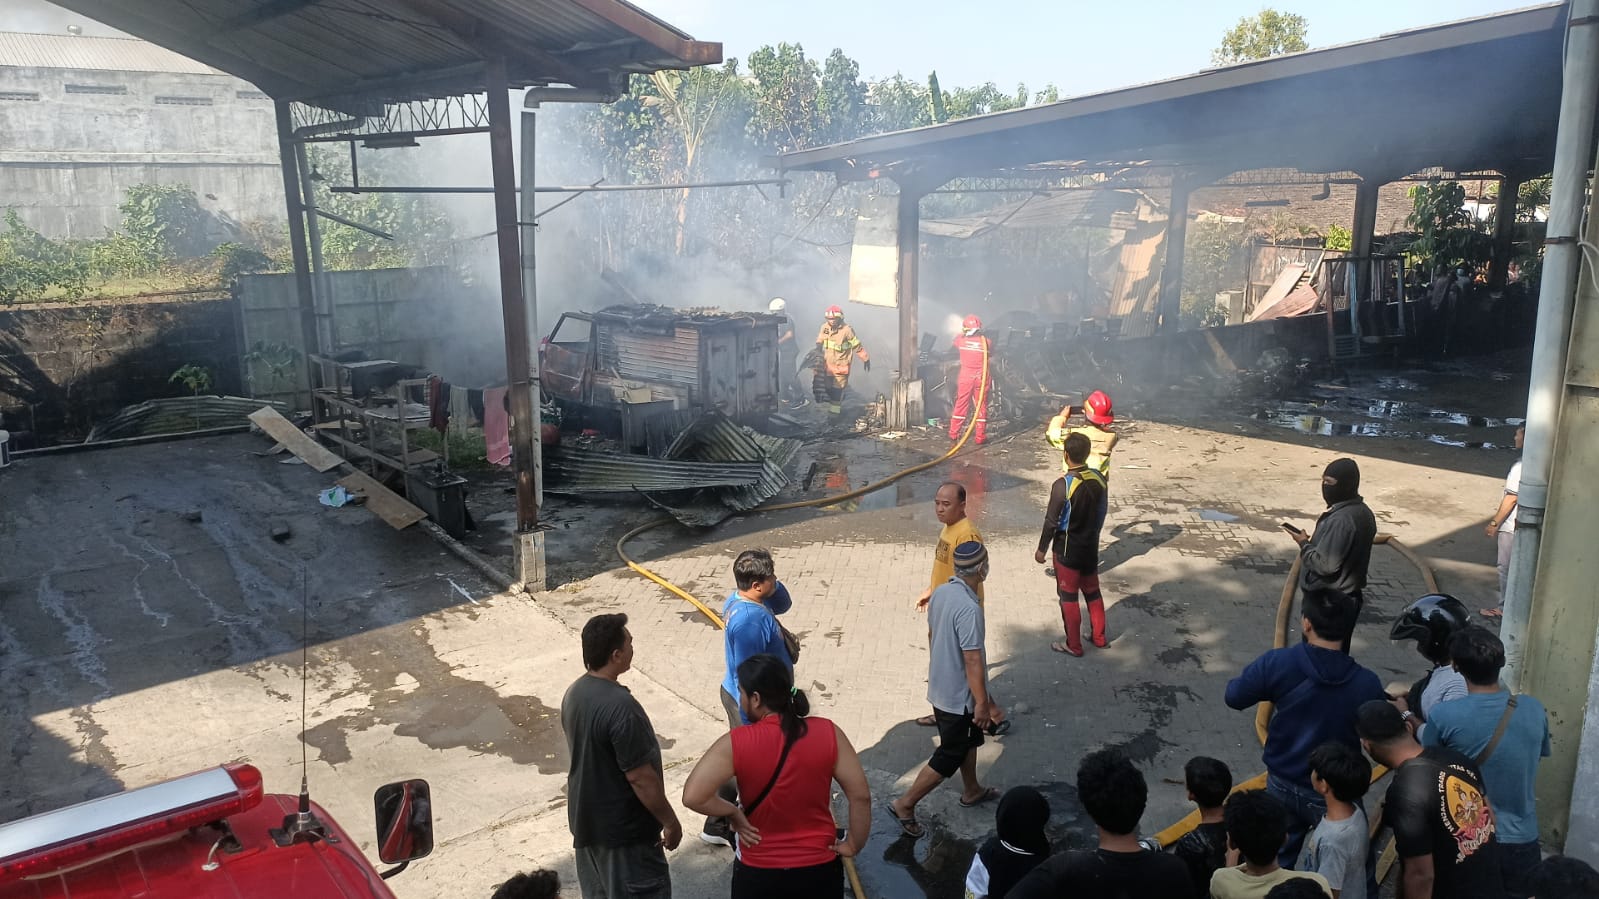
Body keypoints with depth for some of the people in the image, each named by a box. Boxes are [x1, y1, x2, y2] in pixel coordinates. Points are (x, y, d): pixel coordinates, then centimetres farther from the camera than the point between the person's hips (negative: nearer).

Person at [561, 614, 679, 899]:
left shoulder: (573, 694, -2)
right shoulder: (620, 706, -30)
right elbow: (641, 778, -25)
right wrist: (670, 821, -12)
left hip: (586, 819, 8)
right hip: (624, 828, -8)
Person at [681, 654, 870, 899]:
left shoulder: (736, 743, -19)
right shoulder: (827, 733, -15)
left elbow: (692, 796, -24)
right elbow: (860, 795, -12)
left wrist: (733, 813, -8)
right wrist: (853, 845, 1)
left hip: (758, 872, -1)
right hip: (820, 868, 2)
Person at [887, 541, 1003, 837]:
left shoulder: (942, 592, -3)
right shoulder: (969, 608, -31)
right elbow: (973, 660, -27)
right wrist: (982, 702, -17)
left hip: (942, 685, 9)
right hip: (958, 695, -9)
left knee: (969, 739, 27)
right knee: (949, 756, 7)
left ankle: (971, 791, 46)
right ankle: (905, 804, 14)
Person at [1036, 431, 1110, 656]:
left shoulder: (1063, 485, -25)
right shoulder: (1099, 479, -6)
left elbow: (1051, 521, -19)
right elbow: (1101, 513, 6)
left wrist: (1041, 549, -6)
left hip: (1068, 549, -6)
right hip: (1091, 546, 6)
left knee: (1068, 597, 8)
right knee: (1092, 591, 21)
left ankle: (1074, 645, 17)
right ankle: (1099, 637, 33)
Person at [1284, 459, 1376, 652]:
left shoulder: (1340, 520, -26)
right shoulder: (1364, 513, 5)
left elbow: (1325, 564, -26)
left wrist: (1304, 544, -12)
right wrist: (1314, 541, 10)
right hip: (1350, 597, 9)